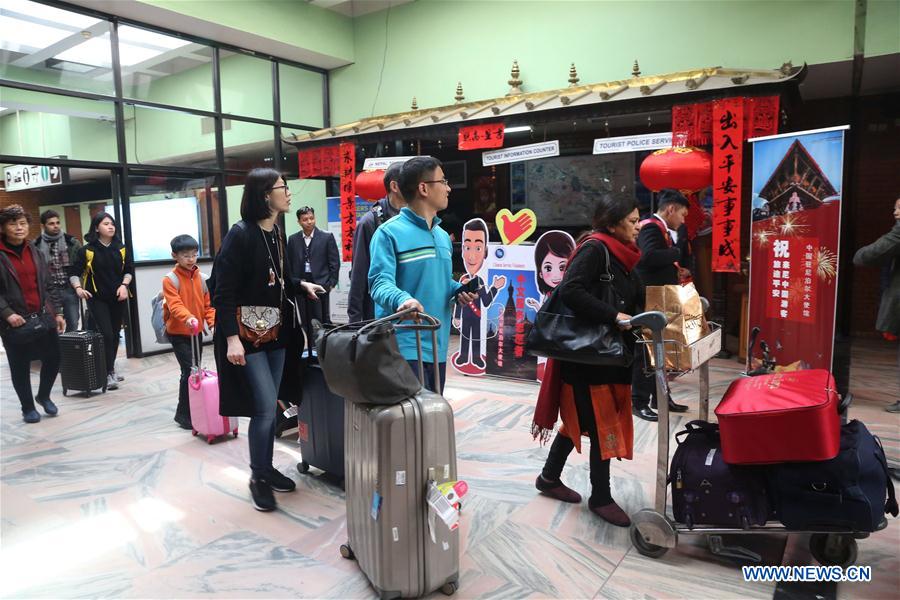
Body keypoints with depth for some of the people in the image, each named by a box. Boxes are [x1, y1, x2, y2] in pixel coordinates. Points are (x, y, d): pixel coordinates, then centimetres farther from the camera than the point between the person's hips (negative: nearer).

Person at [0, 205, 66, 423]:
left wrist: (56, 313, 8)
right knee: (20, 367, 7)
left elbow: (48, 286, 13)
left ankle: (43, 396, 33)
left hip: (43, 318, 4)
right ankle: (28, 407, 26)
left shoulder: (35, 253, 11)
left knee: (53, 359, 7)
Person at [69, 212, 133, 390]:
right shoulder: (87, 250, -6)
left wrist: (124, 285, -6)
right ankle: (108, 374, -4)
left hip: (117, 297, 4)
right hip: (96, 298, -4)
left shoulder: (121, 248, 4)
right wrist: (78, 288, -20)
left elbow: (129, 269, 10)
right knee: (106, 334, -11)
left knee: (115, 334, 11)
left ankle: (111, 369, 27)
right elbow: (74, 273, -3)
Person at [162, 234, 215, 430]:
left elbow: (208, 303, 7)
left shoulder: (200, 277, 4)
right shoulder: (170, 279, -13)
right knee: (189, 371, -10)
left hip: (197, 332, 6)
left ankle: (195, 409, 26)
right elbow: (174, 304, -25)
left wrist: (213, 322, -9)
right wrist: (187, 317, -43)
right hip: (178, 333, -6)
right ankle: (183, 414, 2)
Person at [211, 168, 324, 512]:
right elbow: (223, 290, -17)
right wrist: (231, 339, -22)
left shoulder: (276, 232, 8)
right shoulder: (240, 233, -14)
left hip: (274, 330, 7)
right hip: (246, 331, -7)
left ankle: (267, 468, 28)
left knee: (269, 406, 13)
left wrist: (302, 285, 7)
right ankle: (258, 477, 13)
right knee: (265, 406, -6)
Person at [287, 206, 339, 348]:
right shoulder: (293, 239, 7)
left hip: (320, 283, -2)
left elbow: (334, 262, 0)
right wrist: (292, 283, 2)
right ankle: (311, 350, 12)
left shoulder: (327, 237, 0)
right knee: (307, 321, 5)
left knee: (323, 320, -2)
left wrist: (331, 283, -4)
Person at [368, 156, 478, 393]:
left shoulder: (443, 236, 15)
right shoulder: (390, 232, -11)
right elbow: (381, 282, -20)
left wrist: (458, 290, 3)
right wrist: (402, 299, -41)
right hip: (404, 346, -8)